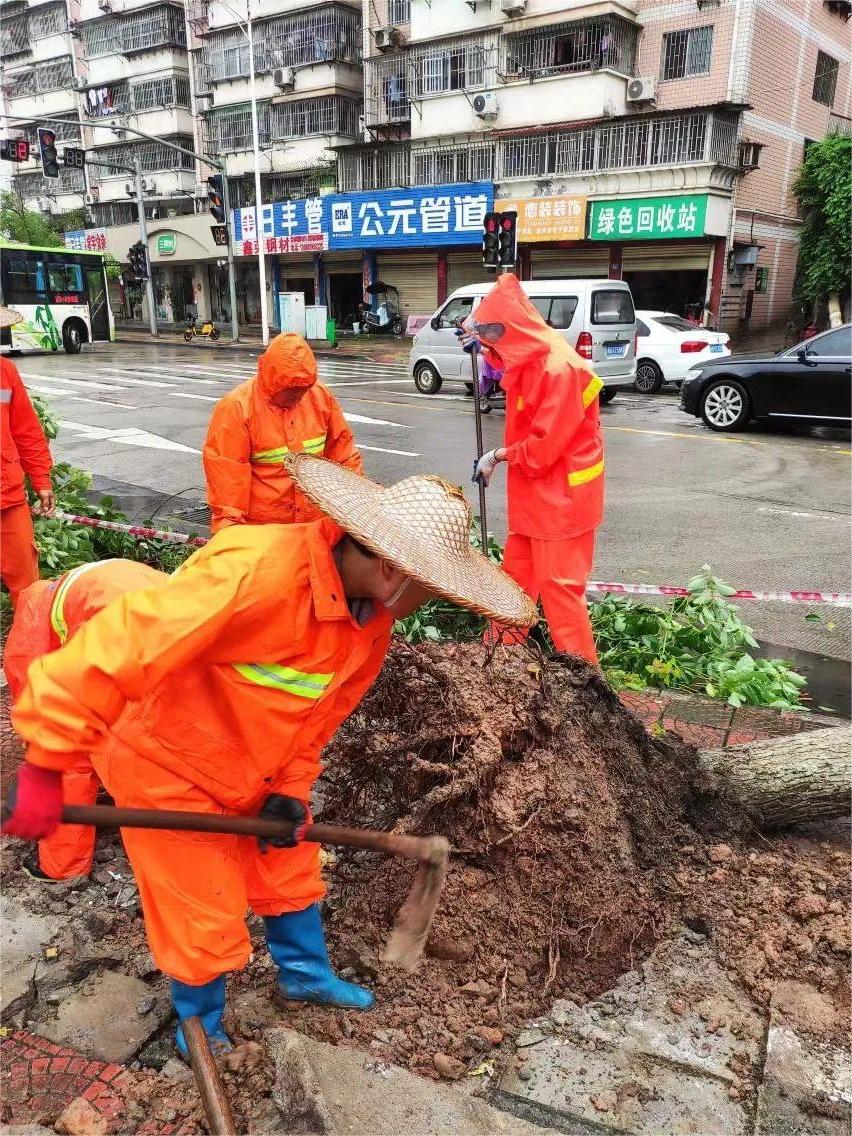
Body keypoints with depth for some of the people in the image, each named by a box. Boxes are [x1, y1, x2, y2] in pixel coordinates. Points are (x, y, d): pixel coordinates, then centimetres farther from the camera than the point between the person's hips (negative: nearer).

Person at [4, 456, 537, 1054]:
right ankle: (199, 1022, 41)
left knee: (290, 872, 22)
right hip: (167, 769, -6)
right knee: (205, 918, 10)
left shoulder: (373, 616, -12)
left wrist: (290, 788, -5)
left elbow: (322, 712, 1)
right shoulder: (254, 573, -40)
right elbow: (111, 651, -40)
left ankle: (305, 974, 50)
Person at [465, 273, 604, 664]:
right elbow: (504, 357, 31)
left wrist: (498, 455, -10)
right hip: (533, 489, 10)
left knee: (558, 583, -4)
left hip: (561, 494, -10)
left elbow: (545, 446, -25)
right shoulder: (528, 357, 4)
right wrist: (484, 341, 10)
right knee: (516, 571, 18)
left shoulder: (559, 369, -25)